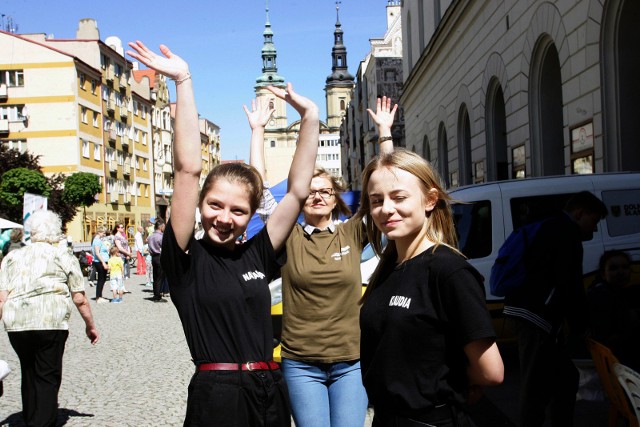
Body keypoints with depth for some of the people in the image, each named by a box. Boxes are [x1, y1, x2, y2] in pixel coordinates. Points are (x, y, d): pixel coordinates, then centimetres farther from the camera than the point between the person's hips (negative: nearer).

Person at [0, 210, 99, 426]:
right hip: (50, 324, -3)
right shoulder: (64, 257, 7)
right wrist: (90, 325, 15)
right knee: (47, 377, 5)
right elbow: (79, 299, 5)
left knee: (29, 374, 18)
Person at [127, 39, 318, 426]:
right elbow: (188, 169, -10)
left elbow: (298, 190, 3)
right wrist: (183, 81, -13)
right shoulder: (187, 259, -4)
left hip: (271, 394, 4)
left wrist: (309, 117, -2)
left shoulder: (258, 255, 6)